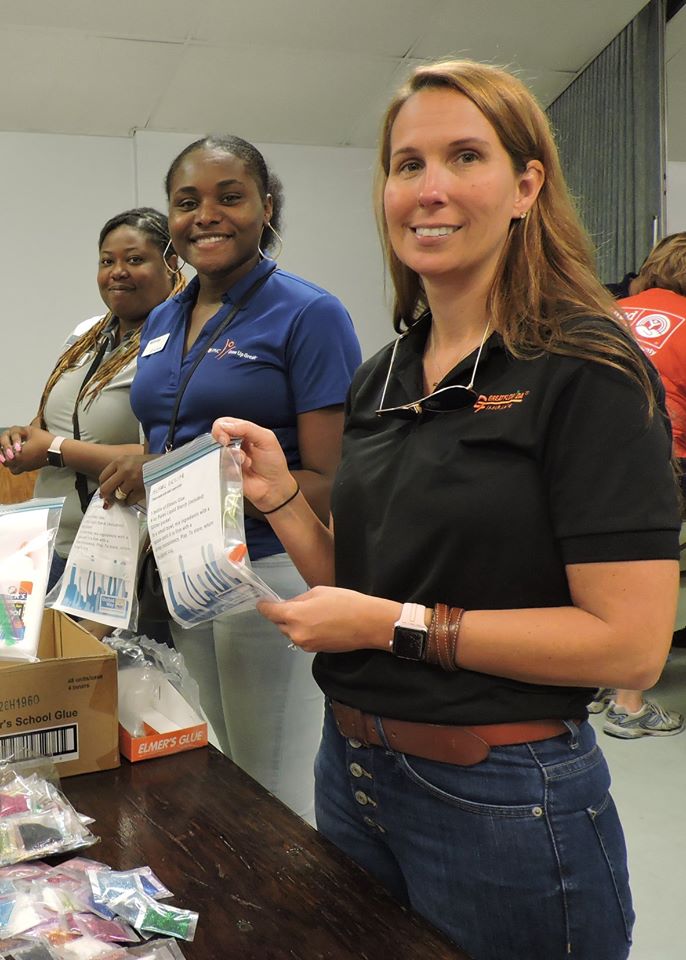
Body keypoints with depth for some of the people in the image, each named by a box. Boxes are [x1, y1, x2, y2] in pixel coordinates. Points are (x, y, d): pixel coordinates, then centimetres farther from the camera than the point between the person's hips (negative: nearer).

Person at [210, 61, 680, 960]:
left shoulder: (584, 369, -15)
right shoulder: (383, 378, 6)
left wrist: (399, 624, -21)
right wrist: (280, 499, -5)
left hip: (503, 805, -6)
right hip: (352, 774, 7)